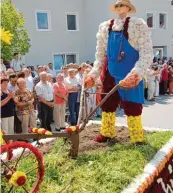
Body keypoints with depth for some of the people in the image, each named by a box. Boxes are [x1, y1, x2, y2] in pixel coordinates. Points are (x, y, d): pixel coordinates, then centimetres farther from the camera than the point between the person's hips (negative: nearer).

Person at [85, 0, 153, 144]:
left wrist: (136, 73, -28)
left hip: (130, 76, -5)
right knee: (107, 104, 14)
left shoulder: (138, 25, -5)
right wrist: (93, 74, 3)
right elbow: (100, 55, 14)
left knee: (132, 107, 2)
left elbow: (147, 54, -13)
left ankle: (137, 139, 18)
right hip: (110, 74, 5)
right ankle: (107, 133, 31)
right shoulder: (105, 27, 9)